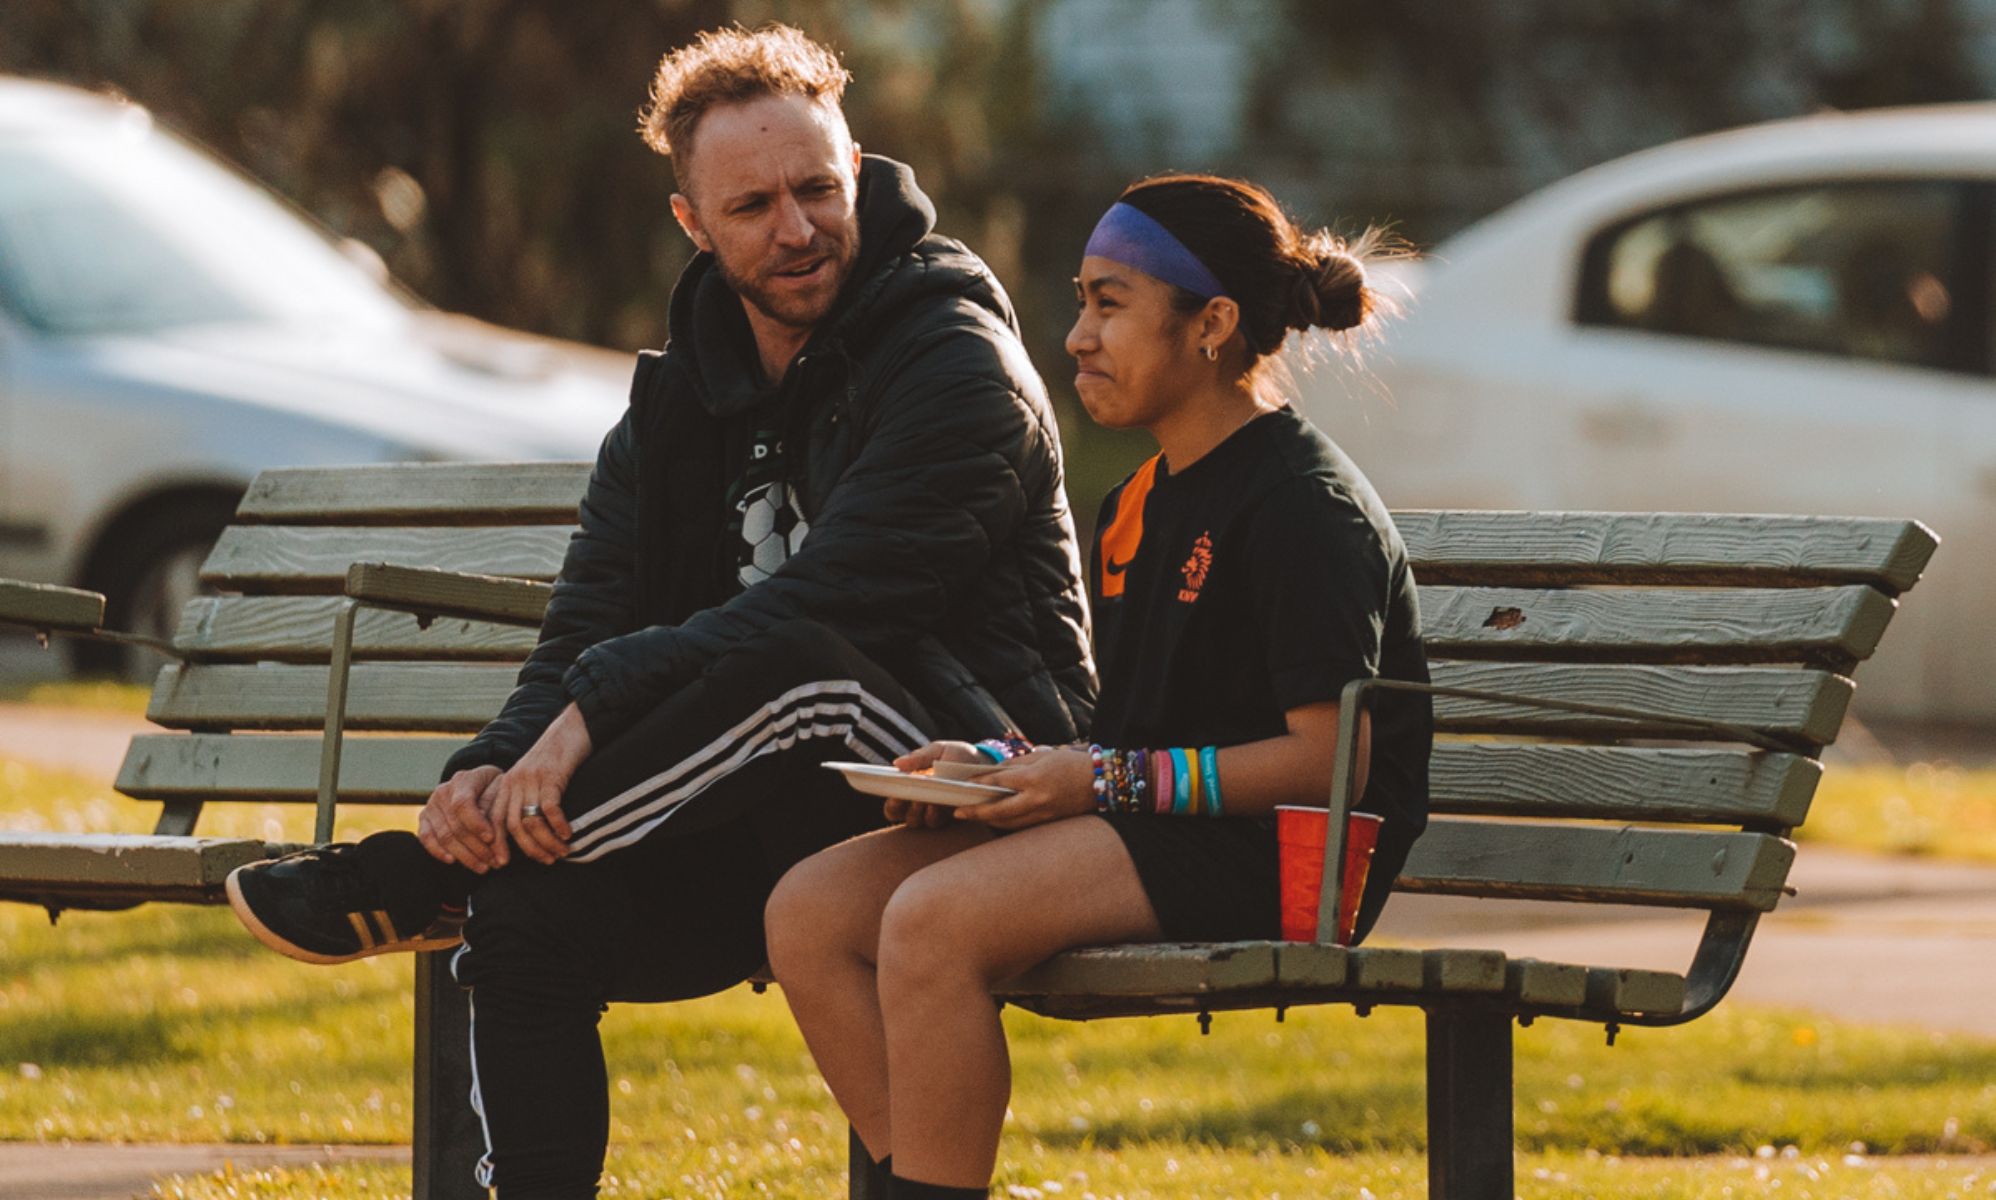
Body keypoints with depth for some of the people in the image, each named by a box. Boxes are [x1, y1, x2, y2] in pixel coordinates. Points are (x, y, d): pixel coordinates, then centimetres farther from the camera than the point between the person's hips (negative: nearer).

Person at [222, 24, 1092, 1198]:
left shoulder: (958, 364, -10)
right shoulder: (678, 404, 12)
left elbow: (820, 610, -23)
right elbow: (590, 629, 3)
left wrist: (596, 709, -28)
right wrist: (498, 765, -20)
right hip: (780, 836, 6)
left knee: (806, 666, -36)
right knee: (530, 909, -21)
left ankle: (412, 882, -26)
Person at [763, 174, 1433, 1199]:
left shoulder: (1305, 506, -10)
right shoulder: (1138, 505, 19)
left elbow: (1326, 758, -16)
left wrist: (1113, 780, -18)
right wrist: (1004, 765, 2)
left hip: (1271, 852, -9)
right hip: (1144, 841, 9)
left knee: (930, 921, -30)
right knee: (809, 913, -8)